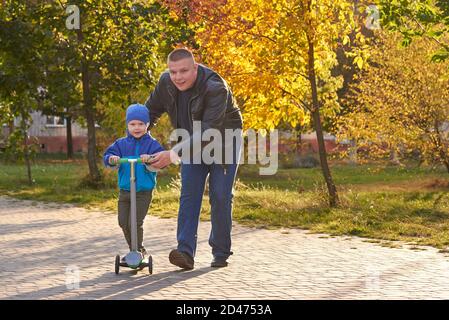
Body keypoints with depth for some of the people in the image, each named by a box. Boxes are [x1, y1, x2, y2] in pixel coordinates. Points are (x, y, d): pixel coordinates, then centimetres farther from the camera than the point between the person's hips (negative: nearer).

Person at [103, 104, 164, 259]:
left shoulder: (152, 144, -3)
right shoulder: (121, 143, 7)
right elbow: (108, 155, -3)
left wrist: (149, 159, -36)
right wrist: (112, 159, -26)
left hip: (143, 191, -4)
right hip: (124, 190, 4)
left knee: (134, 223, -10)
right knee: (123, 222, 7)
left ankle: (139, 250, 9)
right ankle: (133, 249, 26)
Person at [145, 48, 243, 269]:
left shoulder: (216, 88, -35)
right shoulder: (165, 83, -15)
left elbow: (208, 131, -42)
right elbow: (151, 111, 4)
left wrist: (174, 154, -50)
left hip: (224, 141, -5)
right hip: (193, 143, 5)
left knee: (220, 197, -5)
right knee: (189, 195, -8)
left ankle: (221, 253, 9)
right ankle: (185, 252, -14)